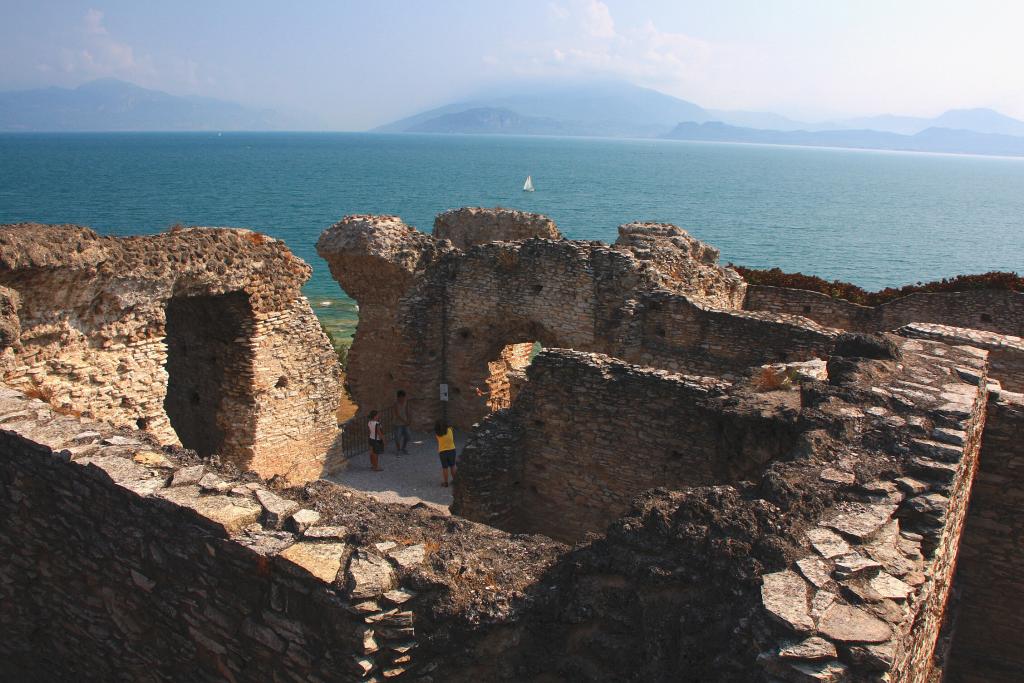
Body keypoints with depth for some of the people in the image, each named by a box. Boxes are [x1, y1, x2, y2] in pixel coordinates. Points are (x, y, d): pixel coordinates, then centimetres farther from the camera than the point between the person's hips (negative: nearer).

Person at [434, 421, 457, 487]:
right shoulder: (449, 430, -9)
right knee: (452, 466, 18)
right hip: (452, 450, 2)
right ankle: (454, 480, 27)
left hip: (442, 452, -2)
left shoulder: (437, 434, -13)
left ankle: (446, 482, 14)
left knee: (445, 468, 8)